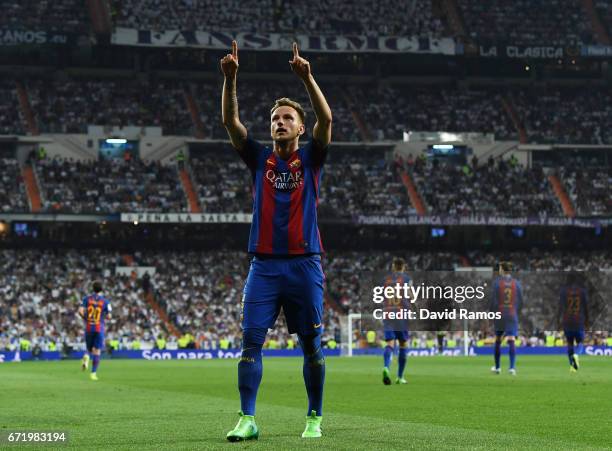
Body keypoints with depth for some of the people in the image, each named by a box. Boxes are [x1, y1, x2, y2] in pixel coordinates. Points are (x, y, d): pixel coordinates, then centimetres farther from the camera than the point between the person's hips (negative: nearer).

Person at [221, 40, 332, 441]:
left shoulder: (310, 158, 7)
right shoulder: (259, 158, 11)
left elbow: (326, 119, -9)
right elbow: (231, 121, 0)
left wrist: (307, 77, -20)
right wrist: (230, 79, -13)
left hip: (304, 265, -1)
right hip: (264, 265, 1)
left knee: (312, 346, 3)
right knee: (251, 340, -8)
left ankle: (315, 418, 14)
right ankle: (248, 419, -7)